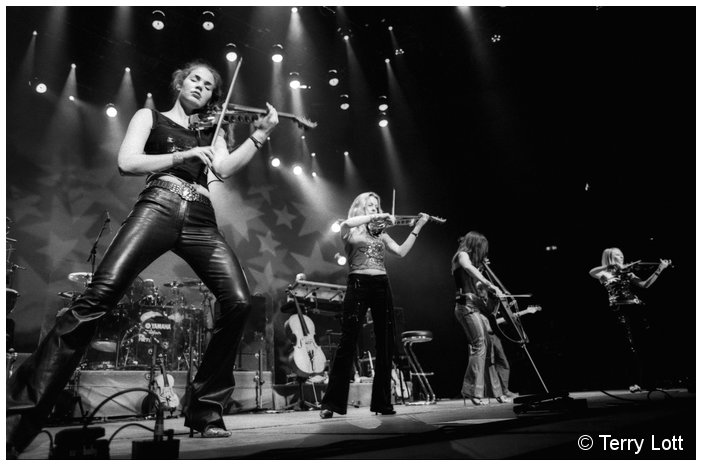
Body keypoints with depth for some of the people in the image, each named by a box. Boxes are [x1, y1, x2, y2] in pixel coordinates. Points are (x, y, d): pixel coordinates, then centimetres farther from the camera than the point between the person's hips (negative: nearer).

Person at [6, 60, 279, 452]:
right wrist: (183, 155, -4)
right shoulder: (150, 117, 22)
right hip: (158, 208, -2)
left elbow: (225, 168, 8)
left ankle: (206, 408, -5)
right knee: (99, 296, -22)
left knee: (238, 302, -17)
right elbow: (127, 163, 5)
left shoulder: (211, 131, 29)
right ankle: (20, 411, -13)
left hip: (201, 221, 3)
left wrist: (261, 134, -1)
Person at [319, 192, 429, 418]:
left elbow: (401, 251, 7)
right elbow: (345, 224, -17)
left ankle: (382, 402, 13)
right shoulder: (350, 231, 8)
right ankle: (331, 403, -4)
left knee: (386, 344, 3)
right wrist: (376, 217, -17)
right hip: (358, 284, -5)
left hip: (382, 285, 5)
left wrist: (417, 228, 4)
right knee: (348, 342, -8)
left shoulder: (381, 234, 19)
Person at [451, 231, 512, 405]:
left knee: (492, 345, 5)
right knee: (480, 345, -17)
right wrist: (490, 285, -30)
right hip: (468, 307, -9)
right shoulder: (462, 255, -1)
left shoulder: (471, 260, 26)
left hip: (478, 307, 9)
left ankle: (497, 391, 11)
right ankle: (473, 391, -11)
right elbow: (469, 269, -24)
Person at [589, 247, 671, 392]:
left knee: (645, 344, -2)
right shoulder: (605, 274, 6)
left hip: (636, 307, 5)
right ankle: (634, 382, -7)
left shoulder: (627, 273, 21)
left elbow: (645, 284, 8)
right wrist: (612, 266, -22)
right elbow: (591, 272, -16)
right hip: (620, 310, -4)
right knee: (631, 346, -11)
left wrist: (659, 269, 0)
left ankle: (648, 380, 10)